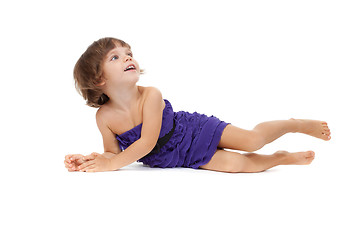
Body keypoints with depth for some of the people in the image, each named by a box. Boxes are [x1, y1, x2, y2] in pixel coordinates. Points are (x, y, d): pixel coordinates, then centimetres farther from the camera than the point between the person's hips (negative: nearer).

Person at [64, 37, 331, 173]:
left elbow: (147, 142, -30)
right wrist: (89, 161, -22)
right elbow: (114, 152, -3)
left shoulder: (151, 96, -27)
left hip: (195, 131, -2)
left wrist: (111, 164, -29)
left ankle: (297, 124, 17)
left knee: (252, 140, -15)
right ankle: (281, 159, 15)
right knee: (234, 164, -14)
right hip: (172, 158, 3)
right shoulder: (104, 117, -16)